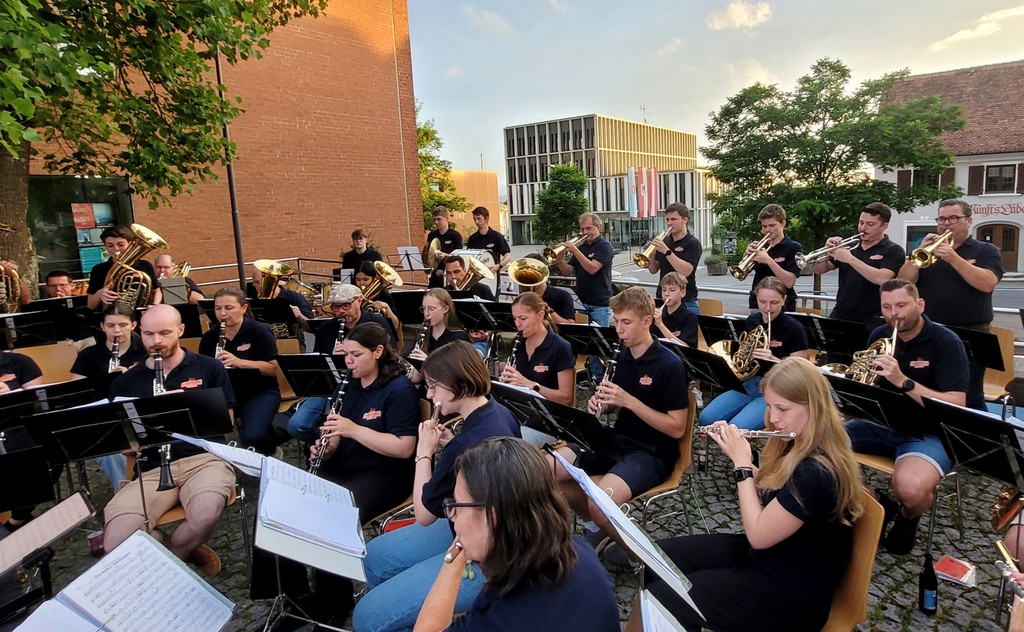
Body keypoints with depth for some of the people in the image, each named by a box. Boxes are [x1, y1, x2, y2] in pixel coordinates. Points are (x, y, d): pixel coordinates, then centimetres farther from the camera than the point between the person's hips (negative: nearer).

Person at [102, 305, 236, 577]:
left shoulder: (210, 369, 9)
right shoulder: (125, 382, 15)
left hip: (204, 457, -2)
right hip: (150, 469, 2)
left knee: (205, 515, -35)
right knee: (116, 543, -25)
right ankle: (186, 551, 5)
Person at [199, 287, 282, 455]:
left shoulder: (259, 332, -9)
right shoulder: (209, 338, 5)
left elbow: (273, 369, -14)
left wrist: (238, 362, -27)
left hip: (260, 393, -4)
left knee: (252, 436, -29)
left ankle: (269, 448, 8)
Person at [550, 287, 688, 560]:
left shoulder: (669, 365, -16)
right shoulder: (622, 355, 5)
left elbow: (677, 428, -18)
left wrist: (629, 400, -25)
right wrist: (600, 403, -6)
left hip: (653, 452, -7)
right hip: (617, 440, 7)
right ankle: (594, 526, 15)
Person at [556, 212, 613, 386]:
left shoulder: (604, 246, -6)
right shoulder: (581, 247, 13)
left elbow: (592, 268, -21)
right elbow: (567, 272, 11)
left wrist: (575, 250, -24)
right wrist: (560, 258, -7)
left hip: (600, 304, -6)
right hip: (583, 302, 6)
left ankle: (603, 376, 8)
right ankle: (595, 375, 16)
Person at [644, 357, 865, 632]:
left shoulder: (816, 473, -30)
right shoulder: (796, 446, -1)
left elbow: (758, 535, -23)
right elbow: (763, 488, 15)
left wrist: (742, 463, -17)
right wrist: (735, 450, 1)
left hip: (791, 593, -9)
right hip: (763, 552, 9)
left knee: (659, 601, -18)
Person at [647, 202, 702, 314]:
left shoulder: (693, 243, -5)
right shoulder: (664, 241, 10)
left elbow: (686, 271, -20)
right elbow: (654, 270, 11)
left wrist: (666, 251, -23)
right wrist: (651, 253, -8)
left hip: (685, 301, -5)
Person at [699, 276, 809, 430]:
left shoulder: (793, 328, -10)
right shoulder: (751, 321, 7)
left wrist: (772, 359, -28)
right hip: (748, 385, 6)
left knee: (737, 428, -29)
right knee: (706, 419, -15)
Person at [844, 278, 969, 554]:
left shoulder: (946, 343, -10)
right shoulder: (879, 336, 5)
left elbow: (956, 406, -20)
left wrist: (902, 381, -32)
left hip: (927, 432, -5)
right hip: (881, 423, 5)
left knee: (911, 489, -36)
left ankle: (907, 517, 5)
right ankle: (879, 505, 7)